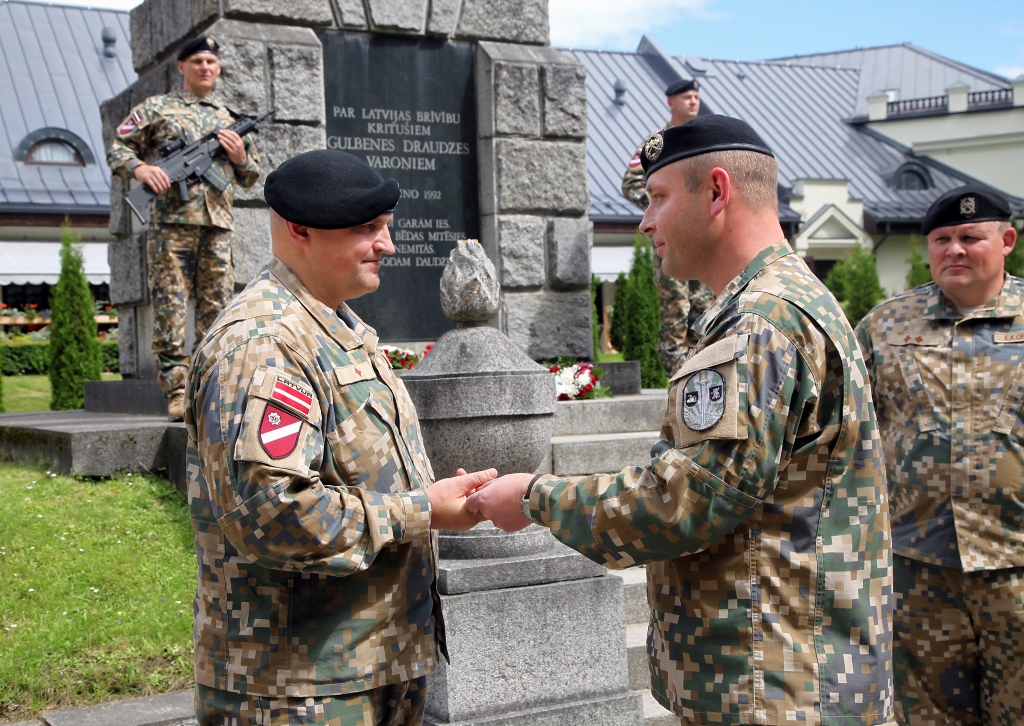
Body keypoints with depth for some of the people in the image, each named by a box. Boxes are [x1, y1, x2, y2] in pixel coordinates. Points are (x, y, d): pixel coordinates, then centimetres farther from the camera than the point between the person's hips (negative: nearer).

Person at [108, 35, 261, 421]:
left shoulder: (230, 118, 20)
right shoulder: (157, 108, 9)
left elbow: (251, 175, 24)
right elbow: (117, 149, 7)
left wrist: (240, 155, 3)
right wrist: (140, 167, -14)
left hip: (218, 227, 4)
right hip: (172, 224, -4)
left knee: (217, 312, 3)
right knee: (171, 310, -6)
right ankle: (177, 392, -4)